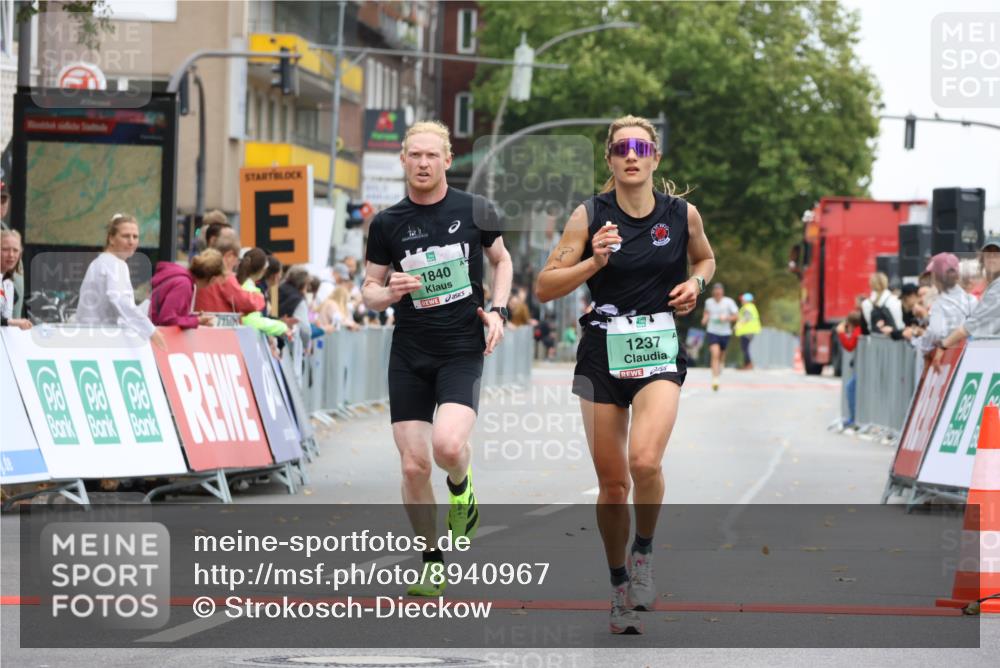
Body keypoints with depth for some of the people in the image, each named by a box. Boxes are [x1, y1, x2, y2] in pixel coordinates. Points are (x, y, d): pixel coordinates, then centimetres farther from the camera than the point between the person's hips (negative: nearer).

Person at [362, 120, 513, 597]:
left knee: (448, 445, -25)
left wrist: (498, 311, 1)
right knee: (414, 465, -2)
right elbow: (369, 289, 10)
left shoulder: (475, 211, 1)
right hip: (409, 355, 2)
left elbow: (502, 259, 17)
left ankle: (461, 489, 11)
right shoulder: (386, 223, 3)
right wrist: (389, 292, -13)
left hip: (463, 349, -2)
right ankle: (434, 559, 16)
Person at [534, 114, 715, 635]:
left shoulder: (682, 214, 0)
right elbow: (543, 287, -4)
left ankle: (643, 552, 2)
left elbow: (705, 259, 21)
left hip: (659, 352, -1)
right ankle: (619, 587, 24)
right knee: (612, 482, 5)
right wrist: (593, 262, -18)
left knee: (645, 460, -25)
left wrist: (695, 282, 0)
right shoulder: (590, 216, -4)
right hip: (602, 352, 1)